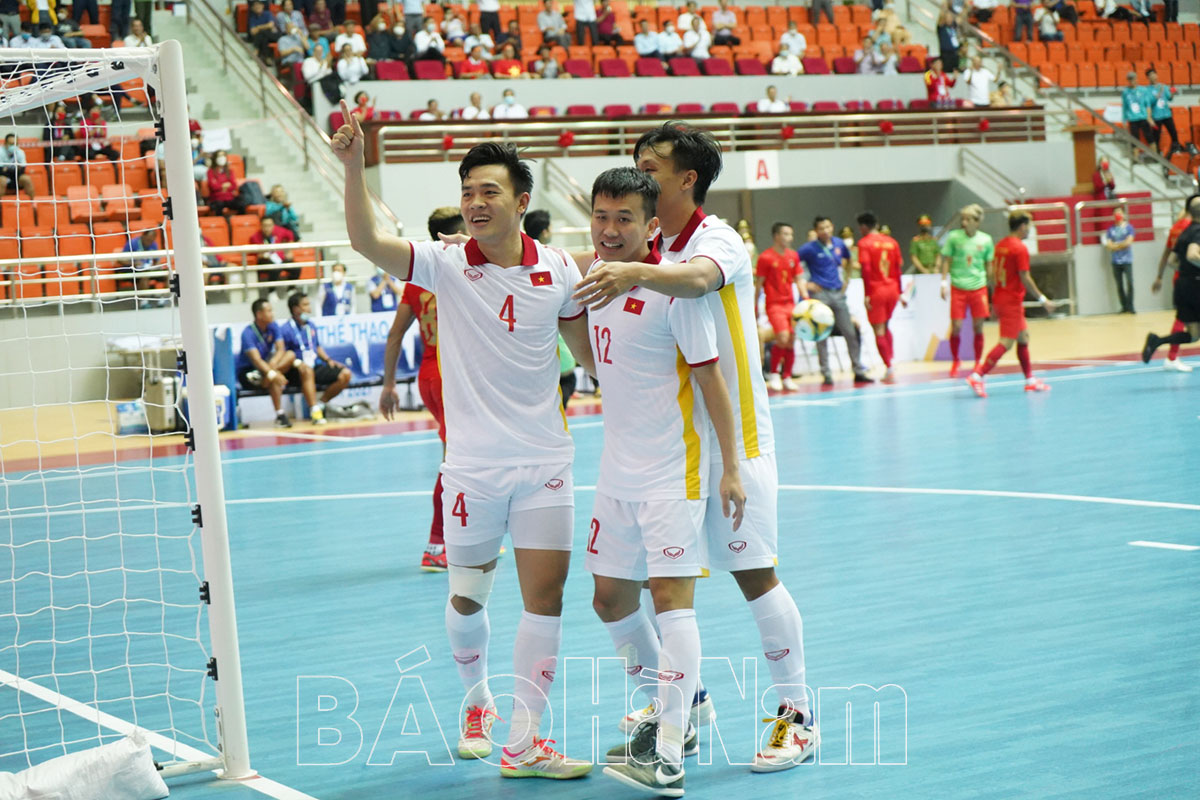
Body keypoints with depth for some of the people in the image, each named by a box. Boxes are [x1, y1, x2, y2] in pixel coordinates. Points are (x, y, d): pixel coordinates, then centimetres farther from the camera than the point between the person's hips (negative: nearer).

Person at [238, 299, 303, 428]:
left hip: (264, 369, 7)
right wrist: (273, 374, -46)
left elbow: (280, 349, -9)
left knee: (290, 355, -16)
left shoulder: (273, 326, 0)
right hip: (247, 372, -7)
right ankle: (280, 415, -35)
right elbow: (256, 359, -31)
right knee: (274, 379, -36)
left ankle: (262, 378, -31)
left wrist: (273, 363, -32)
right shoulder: (248, 333, -20)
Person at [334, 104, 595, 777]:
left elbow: (591, 348, 15)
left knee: (546, 597, -3)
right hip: (473, 466, -1)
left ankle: (523, 742, 4)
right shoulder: (445, 265, -6)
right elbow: (369, 242, -22)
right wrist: (354, 168, -35)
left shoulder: (557, 269, 1)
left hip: (545, 465, 1)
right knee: (467, 596, 8)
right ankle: (477, 702, 36)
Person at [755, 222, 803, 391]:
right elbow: (758, 284, -4)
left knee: (791, 341, 2)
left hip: (790, 304, 6)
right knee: (782, 338, -19)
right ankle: (774, 375, -3)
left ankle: (787, 378, 11)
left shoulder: (793, 256, 9)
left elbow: (799, 279, 12)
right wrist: (755, 308, -3)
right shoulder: (766, 257, -8)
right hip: (774, 304, -6)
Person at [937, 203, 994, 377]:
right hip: (958, 288, -1)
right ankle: (955, 361, 16)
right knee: (956, 326, -3)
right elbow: (946, 260, 4)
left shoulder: (985, 240, 1)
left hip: (979, 288, 1)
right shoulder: (954, 237, -3)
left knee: (978, 327, 2)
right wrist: (943, 282, -3)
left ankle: (978, 363, 16)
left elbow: (989, 265, 10)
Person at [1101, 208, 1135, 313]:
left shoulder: (1129, 227, 4)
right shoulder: (1110, 229, 10)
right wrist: (1122, 244, -7)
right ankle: (1124, 307, 10)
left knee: (1130, 283, -13)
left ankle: (1130, 307, -10)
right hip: (1115, 261, 3)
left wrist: (1115, 245, -4)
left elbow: (1128, 242, -8)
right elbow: (1109, 246, 3)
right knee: (1119, 285, 4)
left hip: (1127, 260, -3)